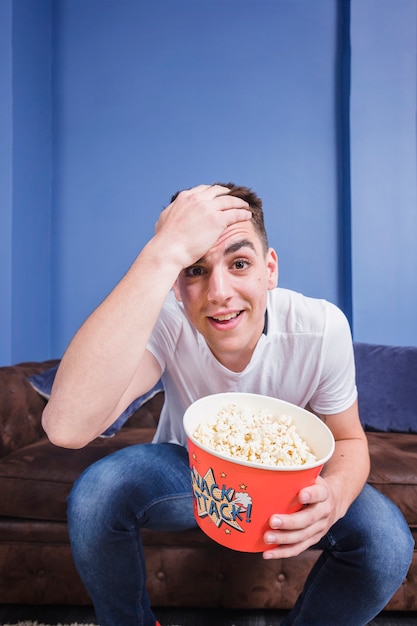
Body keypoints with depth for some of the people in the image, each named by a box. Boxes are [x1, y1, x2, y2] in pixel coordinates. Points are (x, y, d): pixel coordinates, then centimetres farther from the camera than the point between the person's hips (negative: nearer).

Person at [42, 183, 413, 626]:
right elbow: (66, 427, -48)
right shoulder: (165, 322, -29)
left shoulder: (321, 329, -25)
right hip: (187, 470, 0)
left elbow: (349, 440, -9)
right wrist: (163, 253, -51)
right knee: (95, 494, -29)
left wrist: (334, 496, -34)